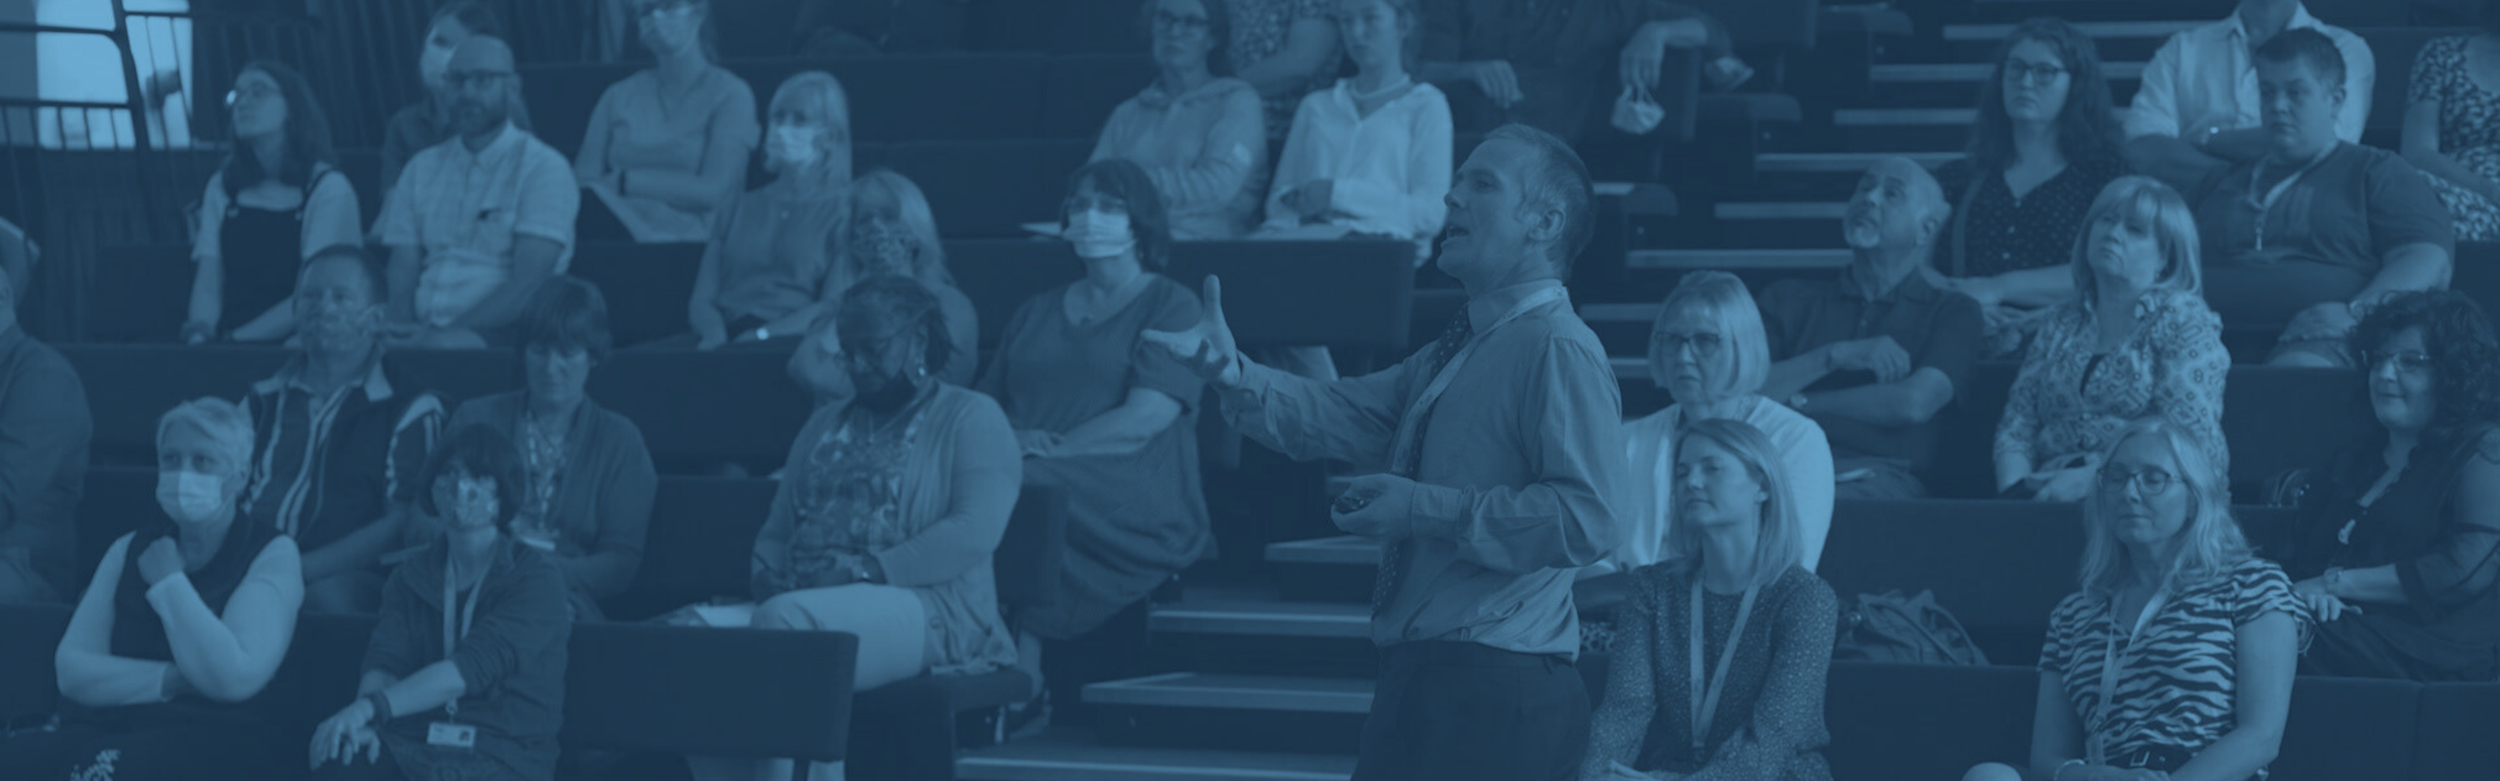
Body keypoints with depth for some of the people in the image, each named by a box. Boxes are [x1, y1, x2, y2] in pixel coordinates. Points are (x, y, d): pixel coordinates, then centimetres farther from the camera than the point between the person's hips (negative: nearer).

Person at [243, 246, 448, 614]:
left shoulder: (411, 410, 6)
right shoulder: (263, 399, 23)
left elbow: (401, 524, -5)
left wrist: (299, 569, -16)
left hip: (348, 576, -3)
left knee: (326, 594, -40)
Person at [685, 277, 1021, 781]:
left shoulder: (971, 418, 7)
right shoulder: (825, 425, 29)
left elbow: (976, 531, -9)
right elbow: (776, 530, 25)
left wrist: (871, 568, -17)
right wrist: (768, 576, 1)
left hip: (925, 610, -6)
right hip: (801, 602, 6)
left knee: (786, 620, -36)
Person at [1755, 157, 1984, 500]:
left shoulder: (1951, 311, 15)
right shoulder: (1791, 298, 22)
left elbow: (1913, 403, -3)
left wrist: (1796, 404, 3)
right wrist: (1835, 355, -4)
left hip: (1878, 475, -2)